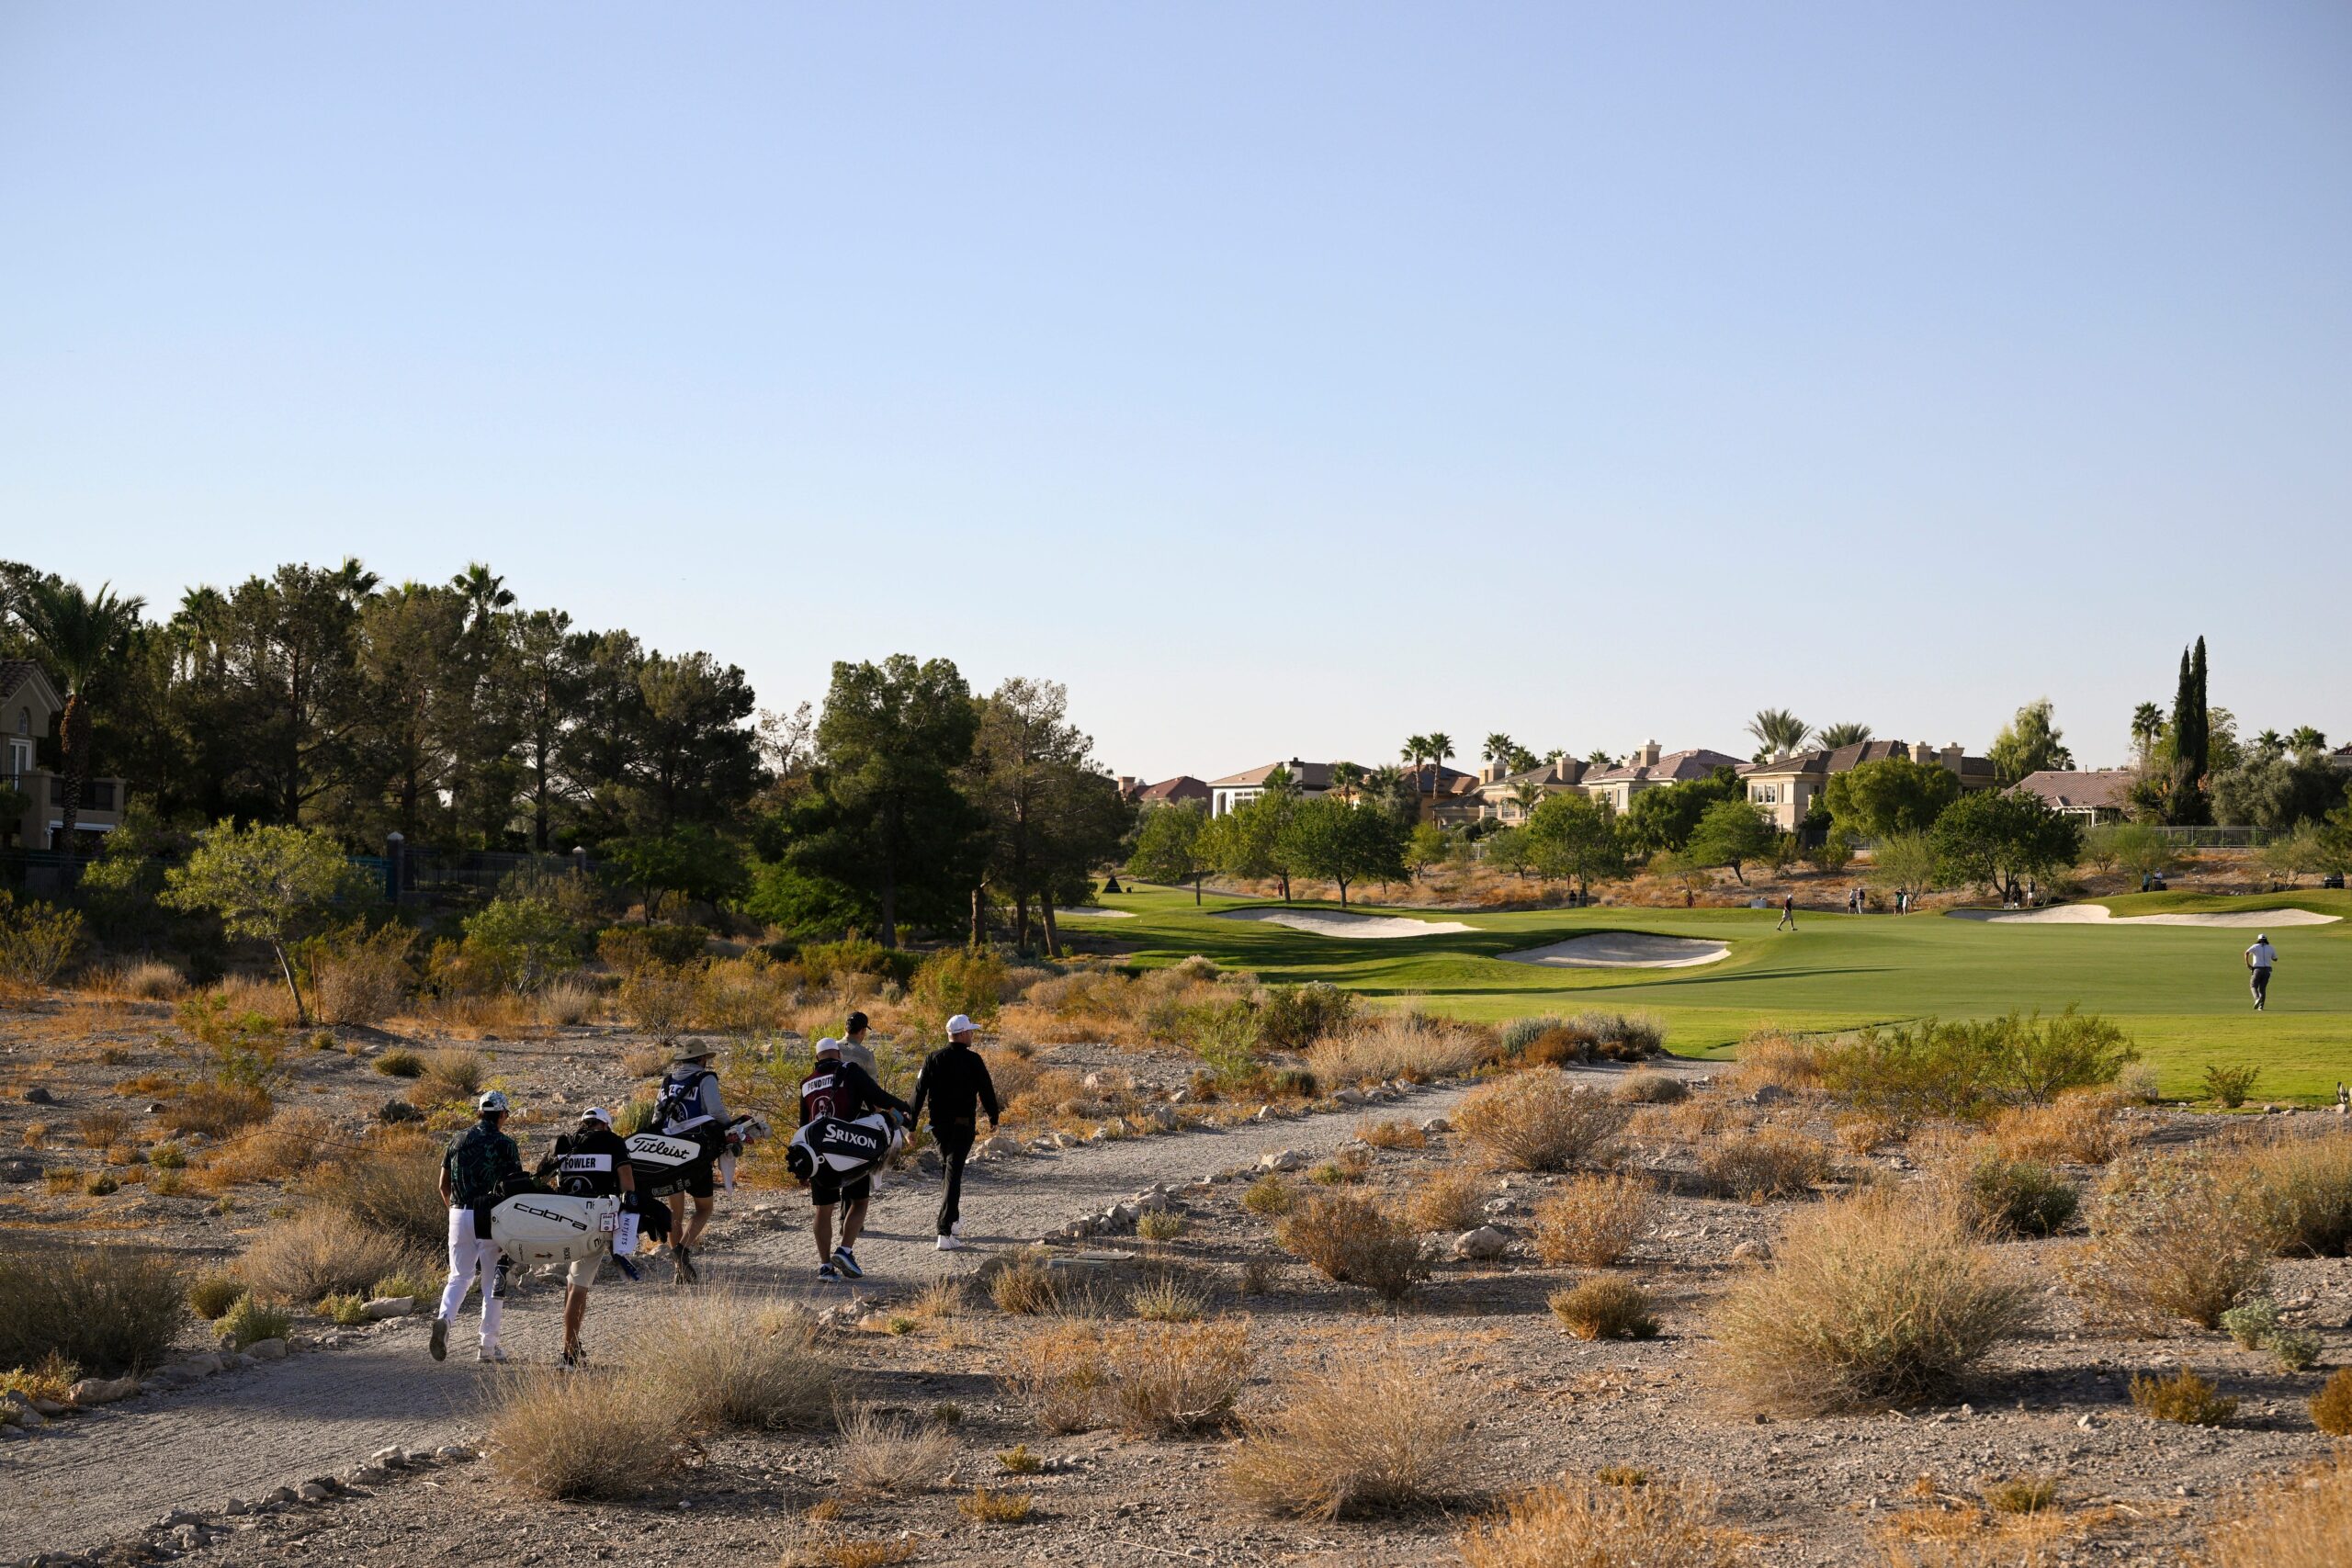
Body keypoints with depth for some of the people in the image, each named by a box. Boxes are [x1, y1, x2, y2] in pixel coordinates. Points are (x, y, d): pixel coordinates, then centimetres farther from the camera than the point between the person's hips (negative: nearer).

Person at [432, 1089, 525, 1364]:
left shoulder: (458, 1141, 9)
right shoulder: (505, 1144, -3)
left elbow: (443, 1184, 13)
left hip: (459, 1216, 3)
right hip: (491, 1217, -3)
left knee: (459, 1276, 13)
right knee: (493, 1282, 6)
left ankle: (444, 1318, -15)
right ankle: (488, 1346, 7)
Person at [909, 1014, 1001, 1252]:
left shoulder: (932, 1059, 2)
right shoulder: (973, 1060, -7)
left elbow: (919, 1092, 0)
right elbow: (986, 1091, -3)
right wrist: (993, 1118, 12)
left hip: (939, 1125, 4)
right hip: (963, 1125, -4)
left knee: (951, 1170, 25)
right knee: (954, 1176, -7)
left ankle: (954, 1222, 34)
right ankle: (945, 1233, -15)